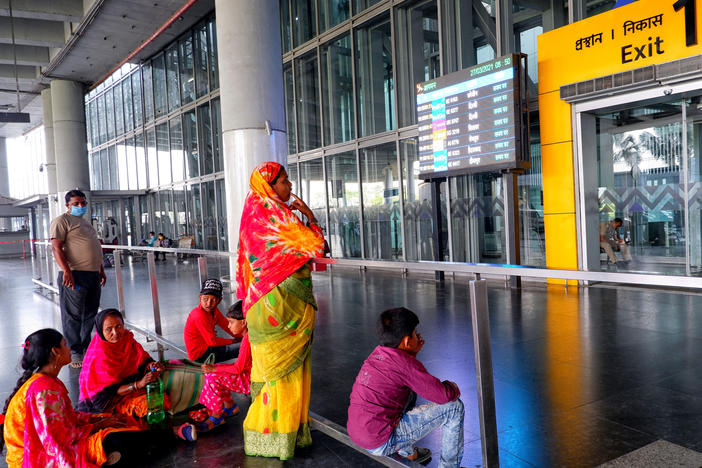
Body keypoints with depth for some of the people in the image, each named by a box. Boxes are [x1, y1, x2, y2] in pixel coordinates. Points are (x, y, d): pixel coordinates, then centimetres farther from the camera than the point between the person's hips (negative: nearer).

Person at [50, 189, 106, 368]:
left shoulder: (86, 223, 23)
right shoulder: (62, 220, -3)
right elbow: (56, 247, -13)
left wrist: (101, 270, 23)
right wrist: (66, 271, -23)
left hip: (92, 274, 8)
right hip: (75, 274, -8)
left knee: (90, 314, 12)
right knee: (73, 315, -4)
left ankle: (86, 347, 24)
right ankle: (74, 353, 4)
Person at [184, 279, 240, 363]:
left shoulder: (213, 310, 3)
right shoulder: (199, 315, -25)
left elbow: (228, 326, 7)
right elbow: (212, 341, -24)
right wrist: (233, 341, -15)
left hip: (207, 346, 10)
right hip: (200, 355, -10)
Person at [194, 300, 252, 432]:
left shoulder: (248, 339, -23)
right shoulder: (248, 335, 8)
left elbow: (238, 369, -21)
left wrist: (214, 369, -11)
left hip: (250, 380, -11)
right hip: (247, 374, 11)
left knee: (213, 377, -17)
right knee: (212, 370, 11)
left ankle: (216, 416, -2)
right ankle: (230, 406, 17)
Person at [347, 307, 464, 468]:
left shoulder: (376, 353, 7)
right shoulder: (403, 363, -17)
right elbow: (444, 395, -14)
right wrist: (453, 388, 9)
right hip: (382, 443, -9)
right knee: (454, 406, -3)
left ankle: (407, 452, 34)